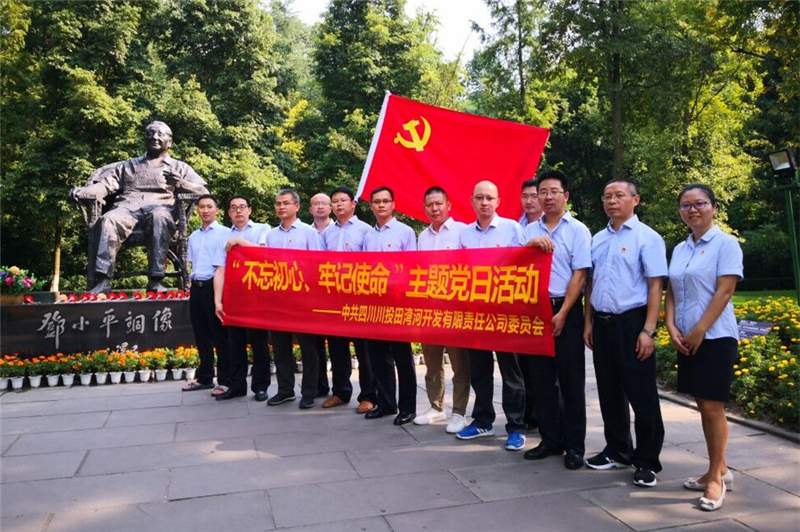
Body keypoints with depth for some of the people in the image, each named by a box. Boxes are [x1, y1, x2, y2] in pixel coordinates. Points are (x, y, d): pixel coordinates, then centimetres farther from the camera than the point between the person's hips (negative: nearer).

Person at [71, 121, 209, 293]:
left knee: (159, 217, -38)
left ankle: (155, 280, -42)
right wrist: (81, 191, -7)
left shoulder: (179, 167, 23)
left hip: (159, 208, -2)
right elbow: (105, 184, 15)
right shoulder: (127, 165, 30)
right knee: (108, 219, -32)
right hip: (127, 208, 2)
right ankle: (103, 279, -38)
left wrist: (181, 184, -11)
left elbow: (203, 192, 9)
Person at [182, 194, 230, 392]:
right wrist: (194, 281, 12)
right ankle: (204, 378, 24)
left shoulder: (224, 233, -5)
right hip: (196, 287, 7)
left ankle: (225, 380, 8)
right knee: (201, 336, 13)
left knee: (220, 336, -1)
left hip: (214, 286, -7)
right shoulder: (193, 237, 16)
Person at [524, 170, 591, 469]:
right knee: (541, 378, 8)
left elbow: (579, 275, -7)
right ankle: (550, 440, 20)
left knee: (571, 380, 3)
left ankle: (574, 445, 14)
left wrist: (562, 314, -12)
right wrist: (530, 245, -14)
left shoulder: (577, 230, 0)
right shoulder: (529, 231, 11)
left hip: (566, 310, -4)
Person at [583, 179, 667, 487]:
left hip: (632, 322, -6)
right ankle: (617, 451, 30)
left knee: (641, 396, 1)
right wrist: (589, 323, 12)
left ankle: (647, 461, 15)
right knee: (609, 393, 14)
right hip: (602, 323, 6)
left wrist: (648, 330, -16)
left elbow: (655, 286, -10)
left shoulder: (647, 238, -5)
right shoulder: (598, 239, 13)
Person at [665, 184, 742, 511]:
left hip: (715, 337, -6)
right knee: (703, 406, 12)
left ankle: (716, 477, 10)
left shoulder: (725, 244, -6)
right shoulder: (679, 250, 12)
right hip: (686, 338, 6)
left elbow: (724, 291, -13)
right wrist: (672, 328, -4)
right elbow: (672, 292, 10)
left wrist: (699, 331, -17)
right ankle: (719, 469, 24)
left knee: (713, 407, -3)